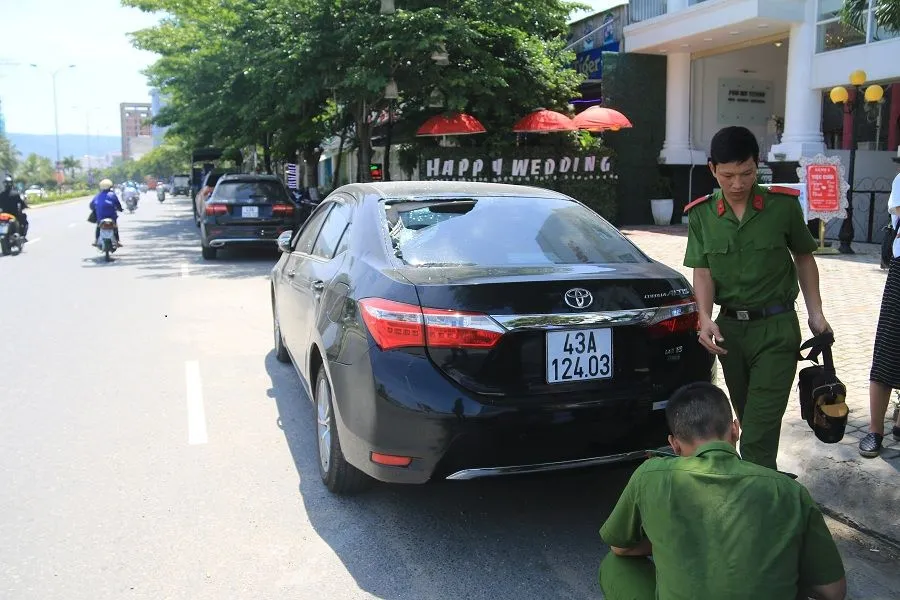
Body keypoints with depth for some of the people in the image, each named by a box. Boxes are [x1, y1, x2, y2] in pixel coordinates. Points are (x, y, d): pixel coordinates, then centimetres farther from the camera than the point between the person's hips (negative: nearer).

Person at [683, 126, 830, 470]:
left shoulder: (783, 205, -6)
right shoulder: (701, 215, 0)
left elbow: (804, 259, 6)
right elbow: (702, 271, -2)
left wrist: (815, 313, 1)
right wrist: (705, 318, -18)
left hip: (776, 328, -3)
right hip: (729, 328, 4)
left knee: (758, 434, -9)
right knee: (747, 420, 17)